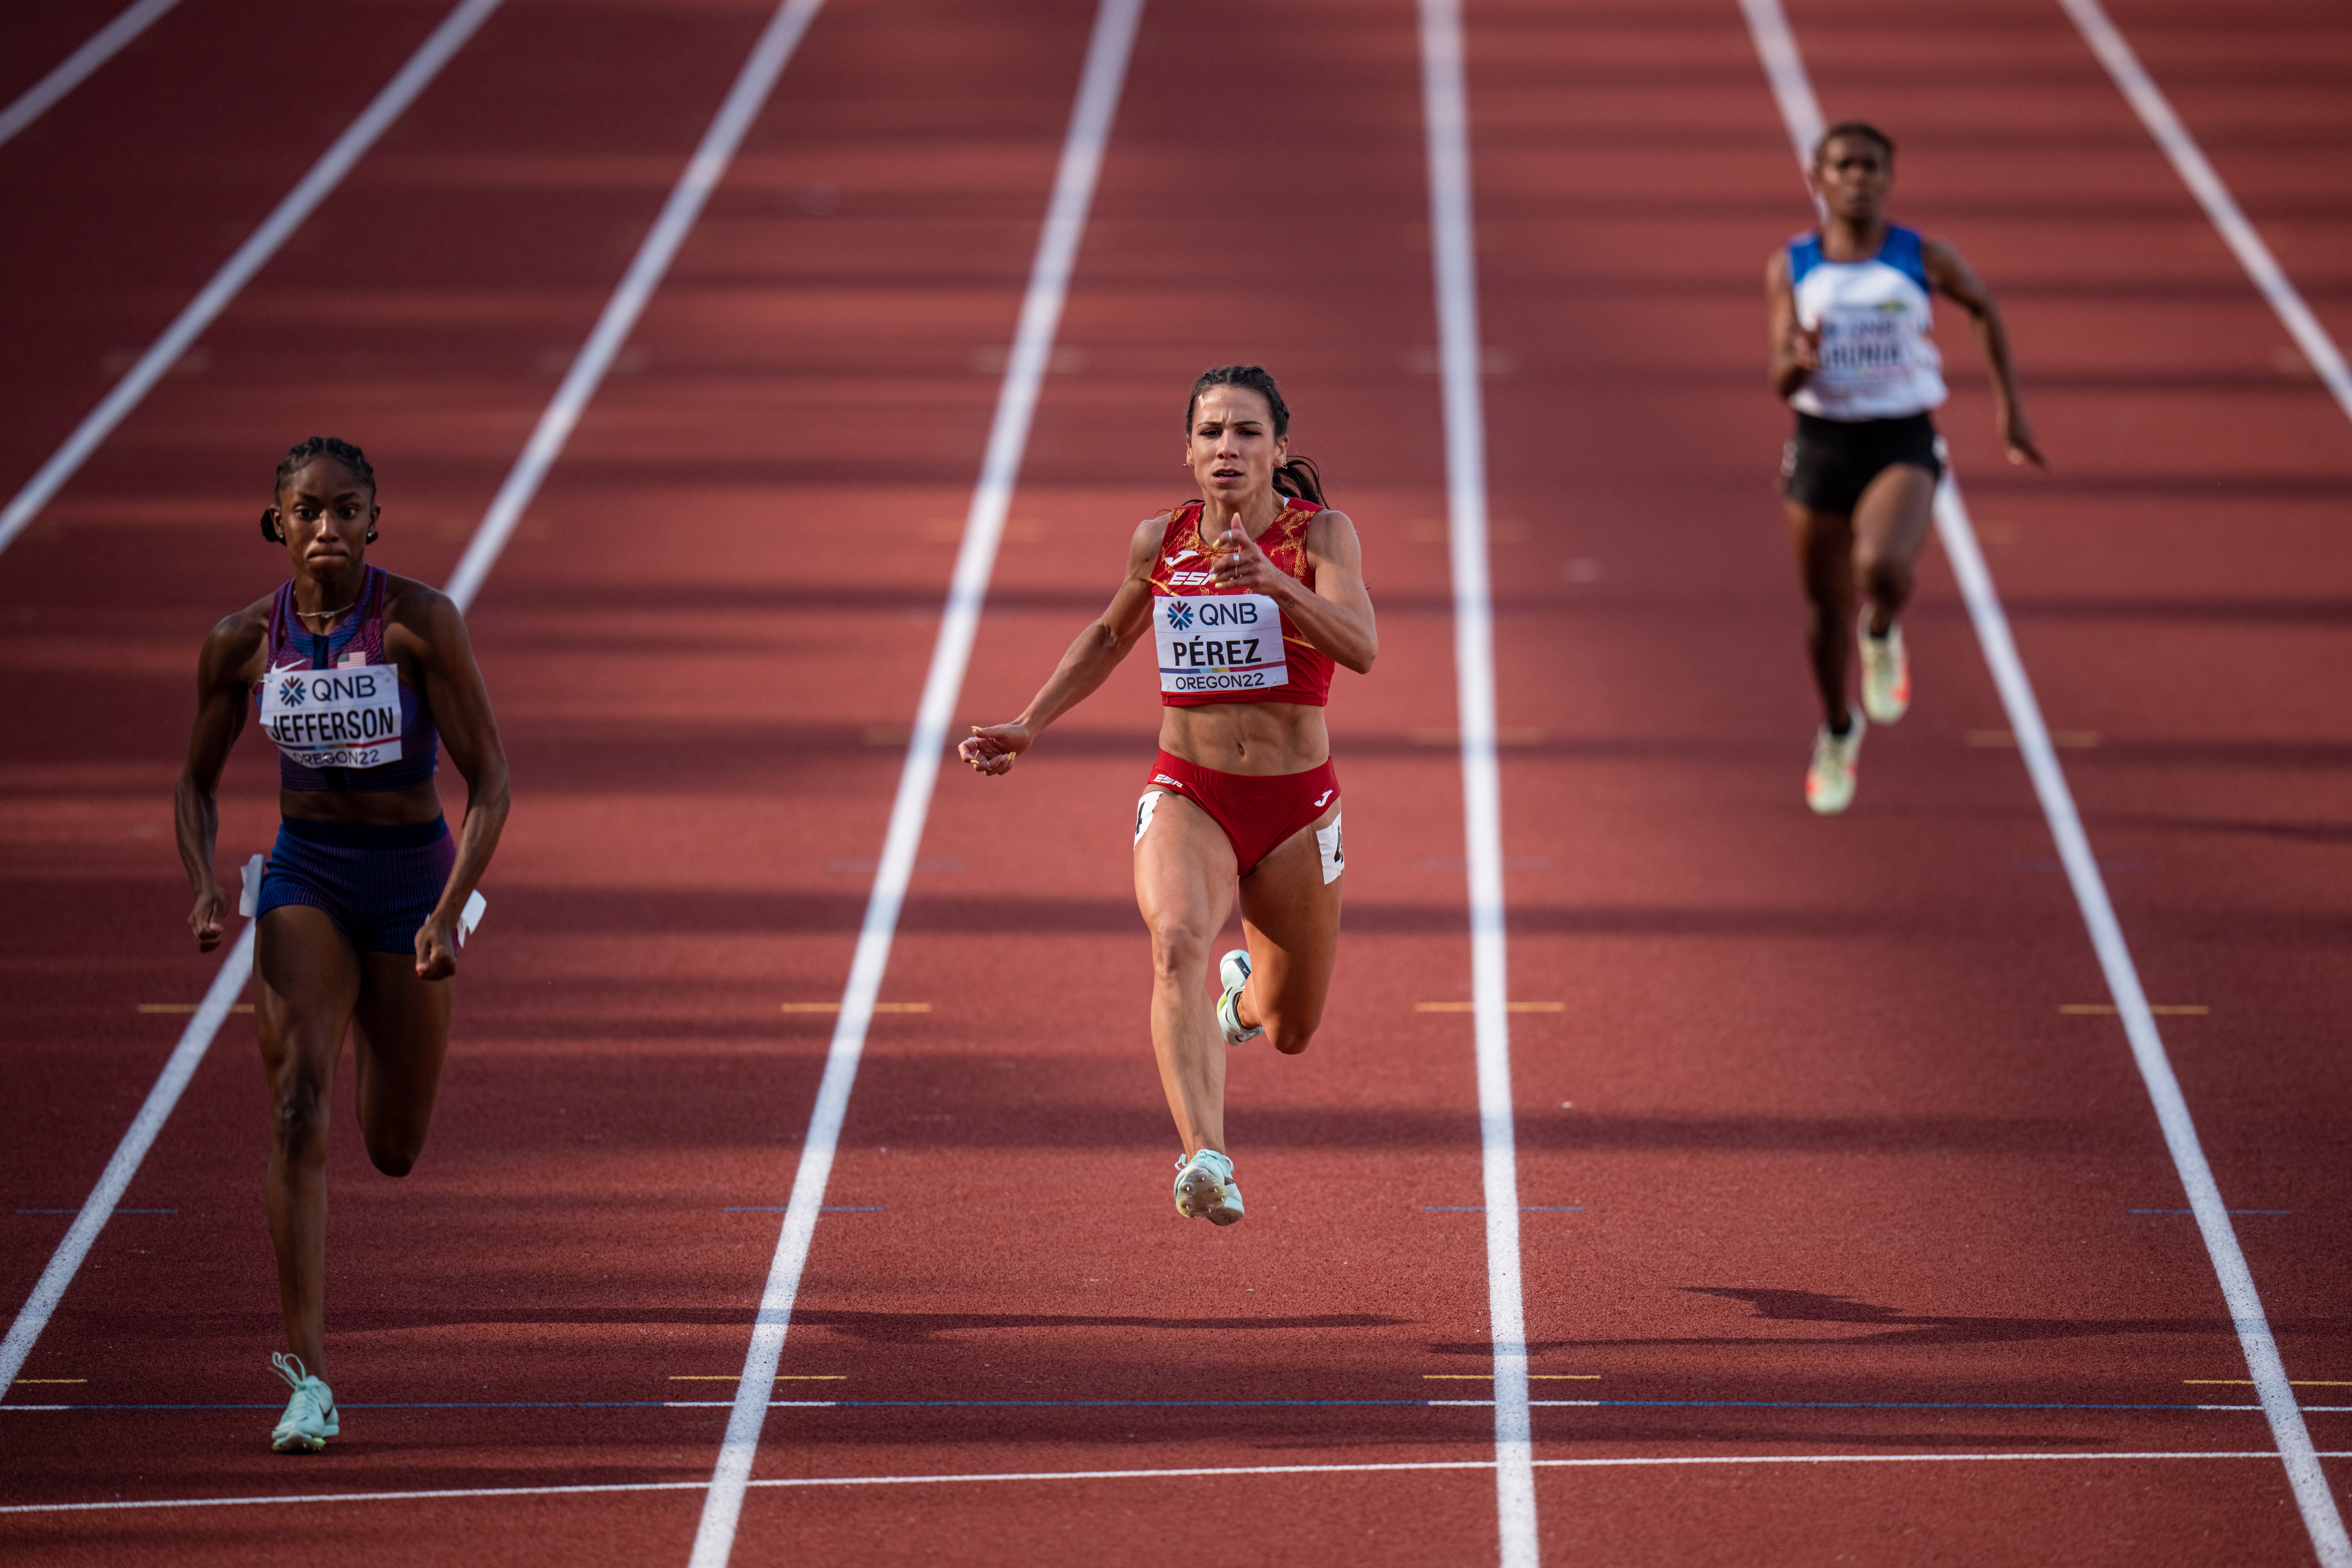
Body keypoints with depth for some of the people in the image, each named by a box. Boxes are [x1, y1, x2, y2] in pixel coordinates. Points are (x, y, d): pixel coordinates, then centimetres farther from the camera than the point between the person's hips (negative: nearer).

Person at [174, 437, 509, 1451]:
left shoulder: (421, 623, -14)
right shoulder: (243, 642, -5)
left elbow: (490, 779, -13)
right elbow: (198, 782, 9)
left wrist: (449, 910, -24)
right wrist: (203, 883, -10)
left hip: (411, 875, -1)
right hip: (304, 879, 1)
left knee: (394, 1152, 10)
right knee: (297, 1111, -20)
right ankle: (308, 1377, -22)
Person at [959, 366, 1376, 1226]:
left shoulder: (1322, 535, -9)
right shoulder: (1159, 541, 1)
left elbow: (1361, 647, -26)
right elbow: (1111, 636, 21)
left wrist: (1274, 583, -40)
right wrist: (1028, 725, 14)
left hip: (1295, 806, 0)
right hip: (1187, 795, 0)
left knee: (1289, 1032, 15)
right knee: (1178, 944, -33)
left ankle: (1246, 988, 55)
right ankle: (1206, 1161, -46)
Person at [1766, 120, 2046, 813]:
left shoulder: (1924, 259, -5)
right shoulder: (1790, 268, -3)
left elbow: (1985, 308, 14)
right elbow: (1780, 383, -5)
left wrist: (2010, 404, 14)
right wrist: (1799, 362, -29)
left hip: (1903, 444, -2)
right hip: (1822, 443, 2)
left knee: (1881, 566, -32)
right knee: (1827, 607, 13)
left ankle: (1883, 633, 6)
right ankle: (1838, 730, 42)